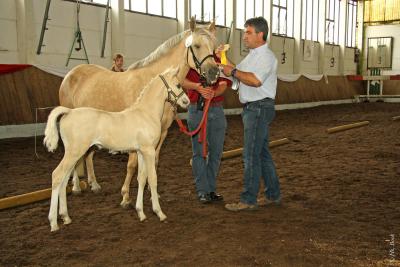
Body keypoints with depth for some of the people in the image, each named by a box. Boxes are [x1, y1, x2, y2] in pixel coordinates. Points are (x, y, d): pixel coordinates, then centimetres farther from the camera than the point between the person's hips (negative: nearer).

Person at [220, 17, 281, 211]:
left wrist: (233, 72, -18)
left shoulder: (266, 56, -13)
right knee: (262, 153, 14)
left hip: (260, 108, -10)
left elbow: (255, 80, -28)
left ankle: (248, 200, -1)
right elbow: (242, 76, 20)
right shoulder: (252, 55, 18)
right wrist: (228, 66, 6)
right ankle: (273, 195, 24)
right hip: (251, 108, 10)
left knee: (251, 154, -8)